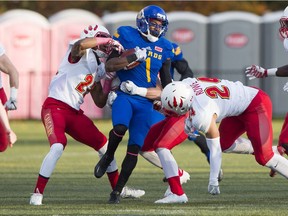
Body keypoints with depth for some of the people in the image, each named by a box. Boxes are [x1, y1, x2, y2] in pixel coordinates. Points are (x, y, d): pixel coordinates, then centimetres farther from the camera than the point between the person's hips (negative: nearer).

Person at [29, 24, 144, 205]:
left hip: (74, 112, 9)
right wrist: (109, 41, -22)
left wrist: (109, 79, 8)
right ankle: (38, 194, -21)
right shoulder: (82, 53, -5)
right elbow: (82, 44, -34)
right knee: (58, 147, -29)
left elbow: (100, 102, 18)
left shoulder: (98, 68, 17)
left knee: (104, 145, 13)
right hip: (55, 107, -9)